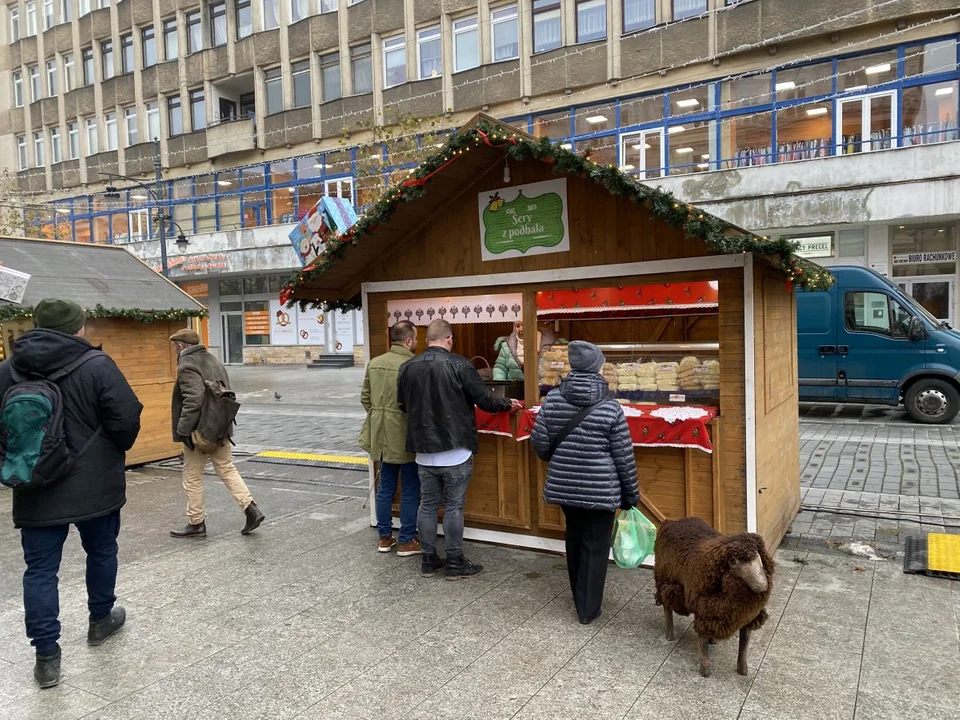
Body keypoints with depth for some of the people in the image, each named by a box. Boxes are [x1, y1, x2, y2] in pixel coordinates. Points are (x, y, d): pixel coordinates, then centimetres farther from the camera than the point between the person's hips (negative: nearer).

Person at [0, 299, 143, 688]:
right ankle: (101, 620, 36)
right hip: (94, 485, -2)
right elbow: (127, 419, -15)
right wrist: (116, 450, 6)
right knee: (101, 552, 20)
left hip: (36, 489, 3)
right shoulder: (97, 365, -13)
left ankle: (46, 655, 10)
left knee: (40, 570, 8)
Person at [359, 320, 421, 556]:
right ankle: (407, 541, 15)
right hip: (406, 436, -6)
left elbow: (365, 399, 9)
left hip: (382, 435, 6)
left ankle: (385, 537, 26)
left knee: (385, 487, 16)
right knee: (410, 490, 6)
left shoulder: (374, 364, 3)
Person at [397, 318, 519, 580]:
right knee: (453, 506, 4)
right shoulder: (459, 365, -13)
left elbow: (402, 405, 13)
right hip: (455, 449, -4)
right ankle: (455, 563, 13)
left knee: (427, 504, 13)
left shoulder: (408, 367, 2)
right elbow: (484, 400, -8)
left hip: (423, 450, 4)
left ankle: (428, 560, 22)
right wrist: (508, 404, 11)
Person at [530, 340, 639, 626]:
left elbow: (539, 443, -1)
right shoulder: (610, 406, -13)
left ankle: (579, 601, 36)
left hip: (564, 486, 4)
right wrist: (631, 492, 4)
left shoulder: (552, 399, -5)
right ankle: (589, 610, 19)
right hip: (601, 489, -3)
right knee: (595, 546, 10)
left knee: (574, 540, 21)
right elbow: (623, 456, -9)